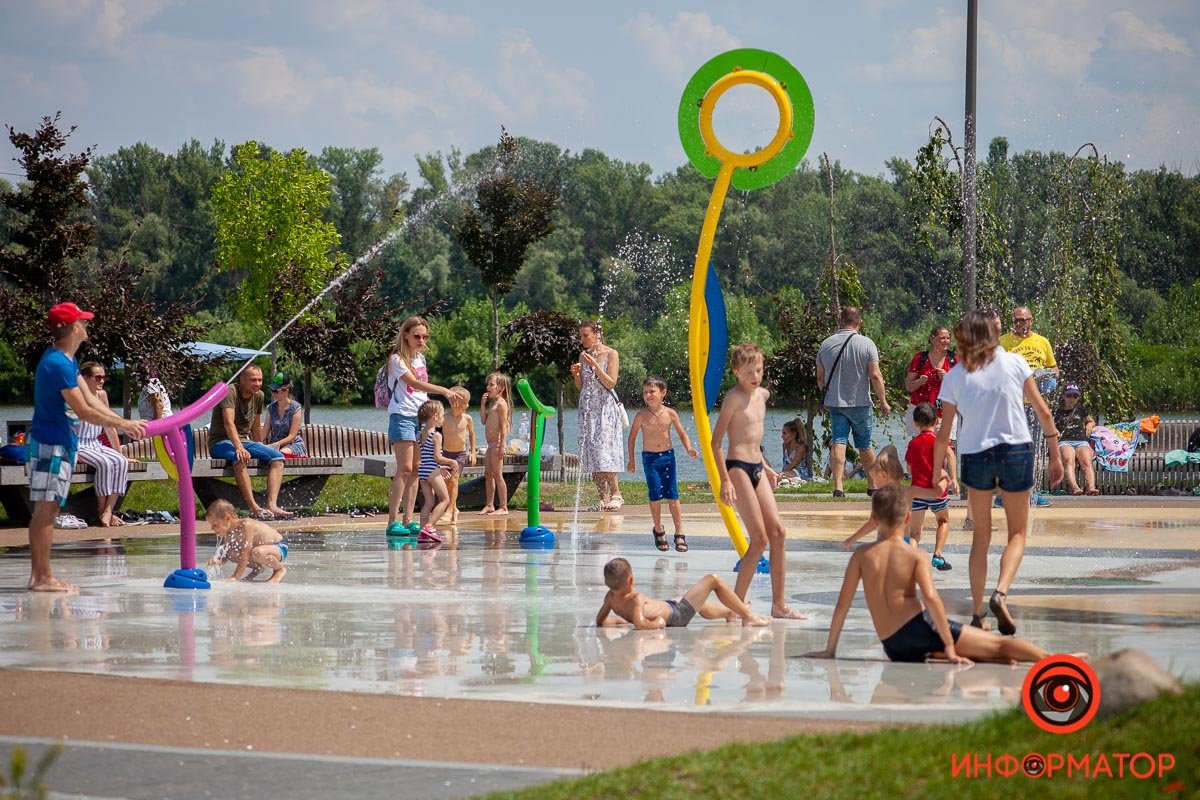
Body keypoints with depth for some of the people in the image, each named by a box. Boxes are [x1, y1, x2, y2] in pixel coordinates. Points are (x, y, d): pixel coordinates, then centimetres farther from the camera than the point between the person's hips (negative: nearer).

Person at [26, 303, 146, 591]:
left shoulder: (67, 360, 14)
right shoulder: (58, 364, -19)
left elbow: (91, 399, 13)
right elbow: (84, 411, -19)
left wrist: (126, 423, 5)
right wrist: (123, 425, -12)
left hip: (58, 443, 11)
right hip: (50, 445, -11)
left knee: (46, 512, 11)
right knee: (45, 511, -7)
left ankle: (38, 576, 15)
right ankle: (43, 577, -5)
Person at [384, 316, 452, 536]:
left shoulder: (421, 358, 15)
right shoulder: (397, 359, -8)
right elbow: (413, 383, -22)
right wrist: (442, 390, -32)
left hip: (421, 417, 7)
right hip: (402, 416, -7)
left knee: (416, 469, 4)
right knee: (405, 468, -13)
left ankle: (408, 520, 6)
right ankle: (393, 521, -14)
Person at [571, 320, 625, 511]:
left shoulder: (611, 354, -4)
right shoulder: (584, 355, 12)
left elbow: (611, 383, -12)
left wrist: (594, 364, -18)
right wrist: (576, 374, -4)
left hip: (606, 407, -6)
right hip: (588, 407, 6)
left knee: (604, 449, -14)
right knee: (591, 452, 1)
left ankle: (615, 494, -6)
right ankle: (604, 498, 3)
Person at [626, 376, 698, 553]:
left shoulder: (670, 414, -3)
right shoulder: (642, 416, -6)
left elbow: (681, 433, 7)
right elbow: (632, 437, 4)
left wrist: (689, 448, -9)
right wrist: (631, 460, 5)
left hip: (668, 455, 1)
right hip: (649, 457, -1)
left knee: (672, 495, -3)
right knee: (655, 495, -5)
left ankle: (679, 534, 1)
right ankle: (658, 530, 15)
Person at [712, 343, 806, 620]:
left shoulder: (762, 394, 13)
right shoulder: (734, 397, -12)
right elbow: (716, 441, -13)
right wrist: (725, 480, -18)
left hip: (757, 469, 8)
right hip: (738, 469, -8)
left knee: (778, 533, 3)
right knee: (760, 539, -10)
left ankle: (779, 605, 9)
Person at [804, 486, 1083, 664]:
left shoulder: (862, 555, 6)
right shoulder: (916, 556, -1)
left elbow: (843, 603, 4)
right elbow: (931, 598, -14)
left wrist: (829, 650, 11)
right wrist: (949, 647, -13)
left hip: (893, 647, 4)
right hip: (920, 628, -4)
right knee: (997, 644, -1)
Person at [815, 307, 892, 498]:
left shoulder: (826, 344, 2)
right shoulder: (866, 344, -7)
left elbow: (820, 377, 9)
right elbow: (875, 376, -12)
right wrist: (883, 401, -5)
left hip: (835, 403, 1)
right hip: (860, 403, -1)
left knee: (838, 443, -3)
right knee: (865, 446, 11)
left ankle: (838, 486, -16)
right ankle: (872, 484, 22)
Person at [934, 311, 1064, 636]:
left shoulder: (954, 376, 0)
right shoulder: (1015, 362, 0)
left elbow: (943, 434, 1)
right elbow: (1043, 411, 1)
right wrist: (1055, 454, 10)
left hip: (974, 454, 1)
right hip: (1016, 450, -1)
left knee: (981, 534, 16)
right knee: (1017, 533, 11)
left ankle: (977, 612, 13)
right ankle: (1001, 593, -15)